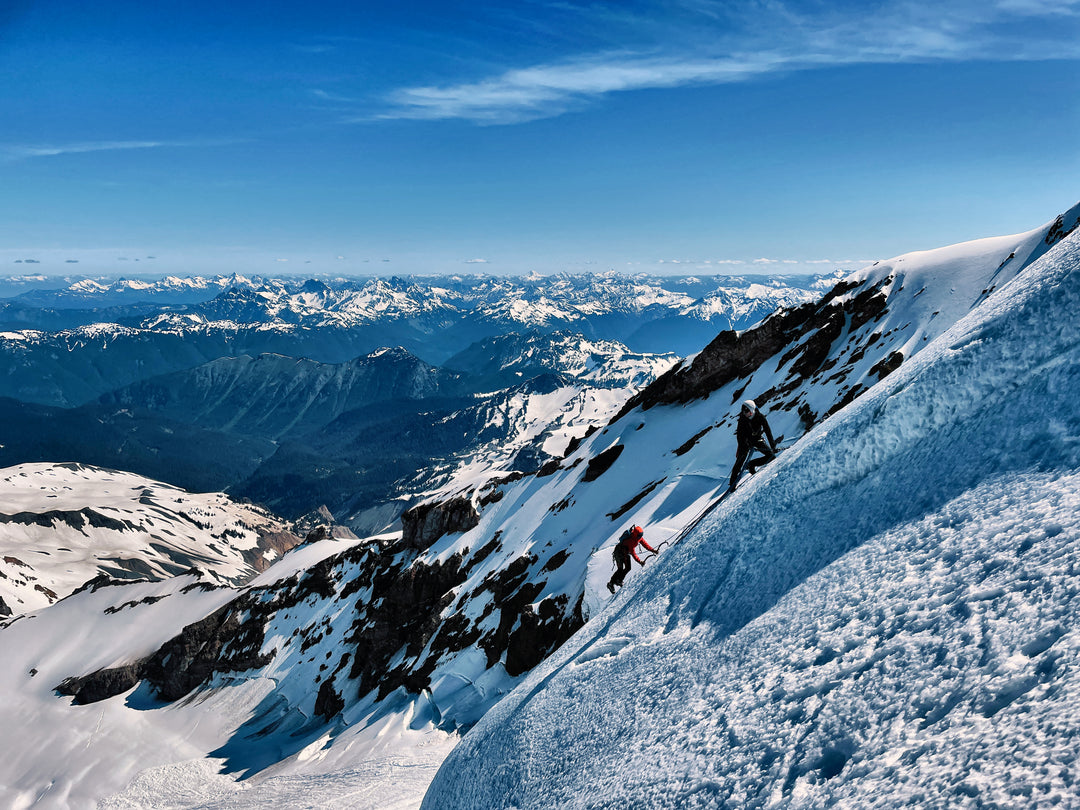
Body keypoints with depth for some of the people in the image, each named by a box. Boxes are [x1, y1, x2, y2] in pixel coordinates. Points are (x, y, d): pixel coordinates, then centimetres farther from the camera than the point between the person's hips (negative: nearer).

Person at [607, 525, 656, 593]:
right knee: (620, 569, -14)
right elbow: (633, 553, -37)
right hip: (619, 552, -8)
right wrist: (639, 561, -41)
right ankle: (611, 583, -4)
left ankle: (619, 580, 11)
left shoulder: (639, 537, -13)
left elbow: (644, 544, -4)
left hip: (626, 553, 8)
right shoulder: (630, 541, -37)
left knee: (628, 568, -3)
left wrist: (653, 550, -12)